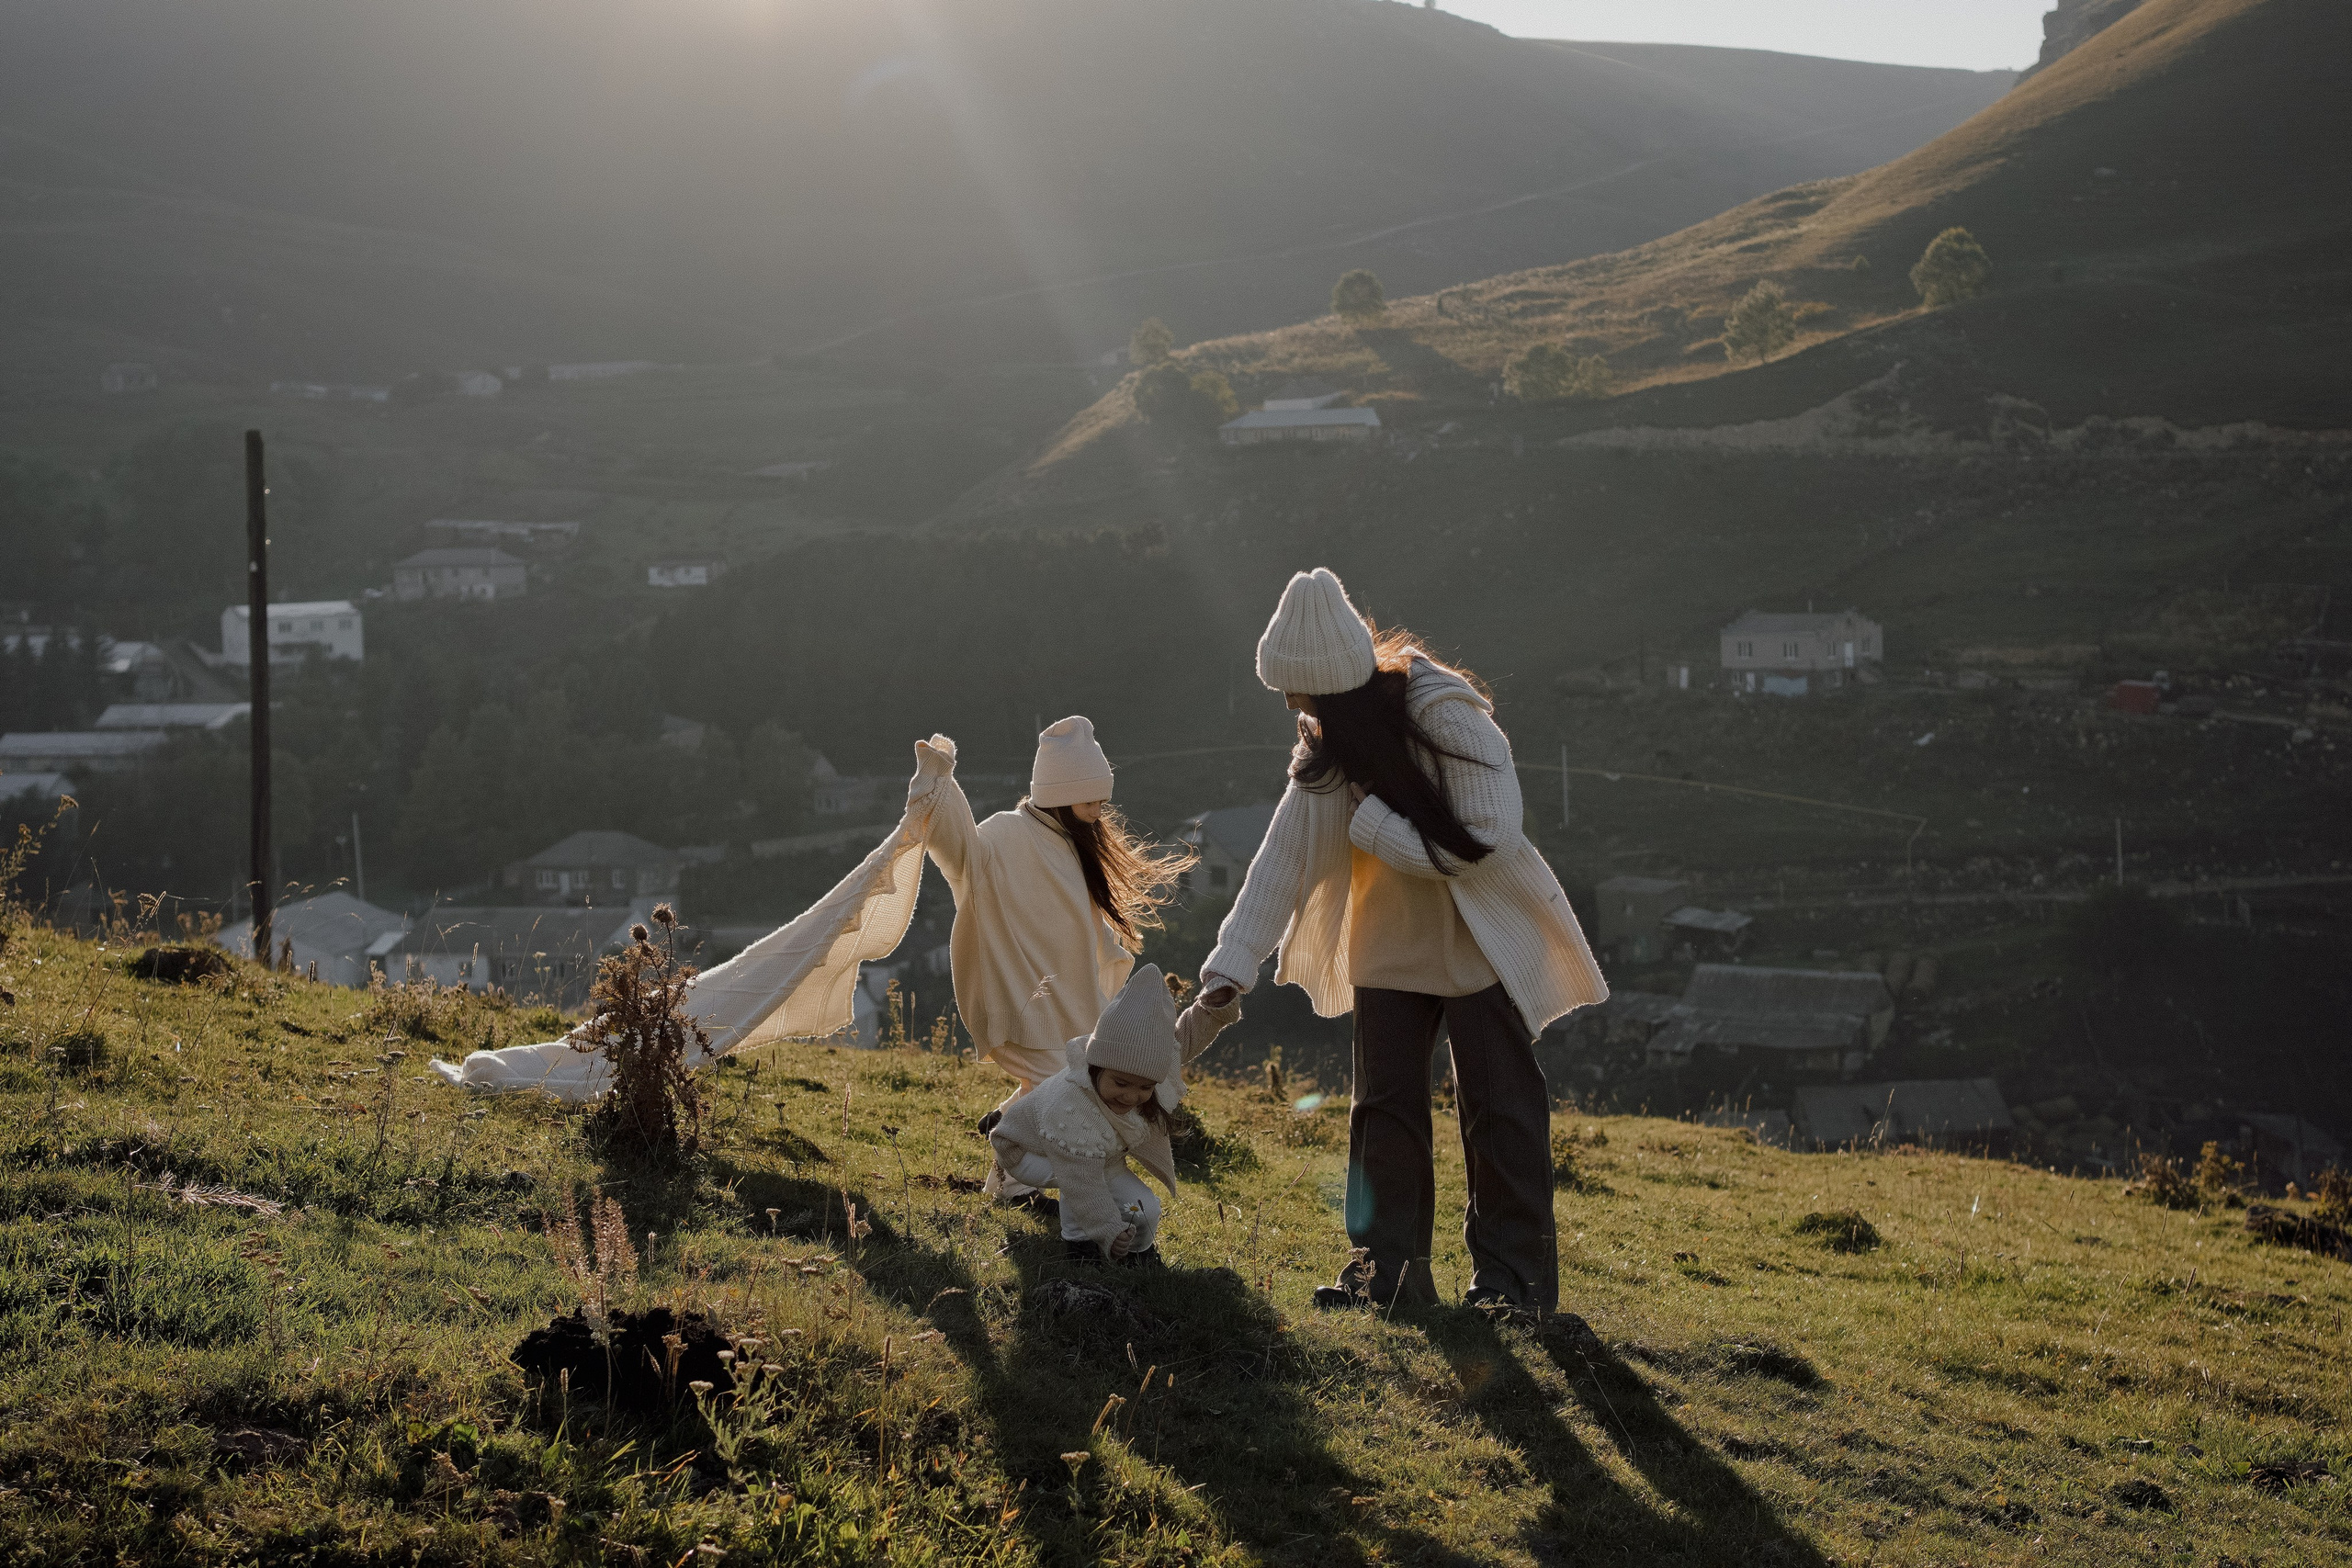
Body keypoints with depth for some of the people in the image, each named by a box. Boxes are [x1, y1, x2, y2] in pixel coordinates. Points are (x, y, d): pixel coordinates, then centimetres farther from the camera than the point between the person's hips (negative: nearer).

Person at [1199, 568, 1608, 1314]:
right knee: (1385, 1105, 7)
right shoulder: (1328, 743, -5)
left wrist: (1373, 824, -22)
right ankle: (1389, 1267, 14)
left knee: (1496, 1105, -2)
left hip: (1480, 940, -6)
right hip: (1391, 941, 6)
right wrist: (1232, 961, -14)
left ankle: (1512, 1275, 5)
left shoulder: (1449, 717, -25)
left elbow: (1485, 843, -28)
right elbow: (1286, 853, -7)